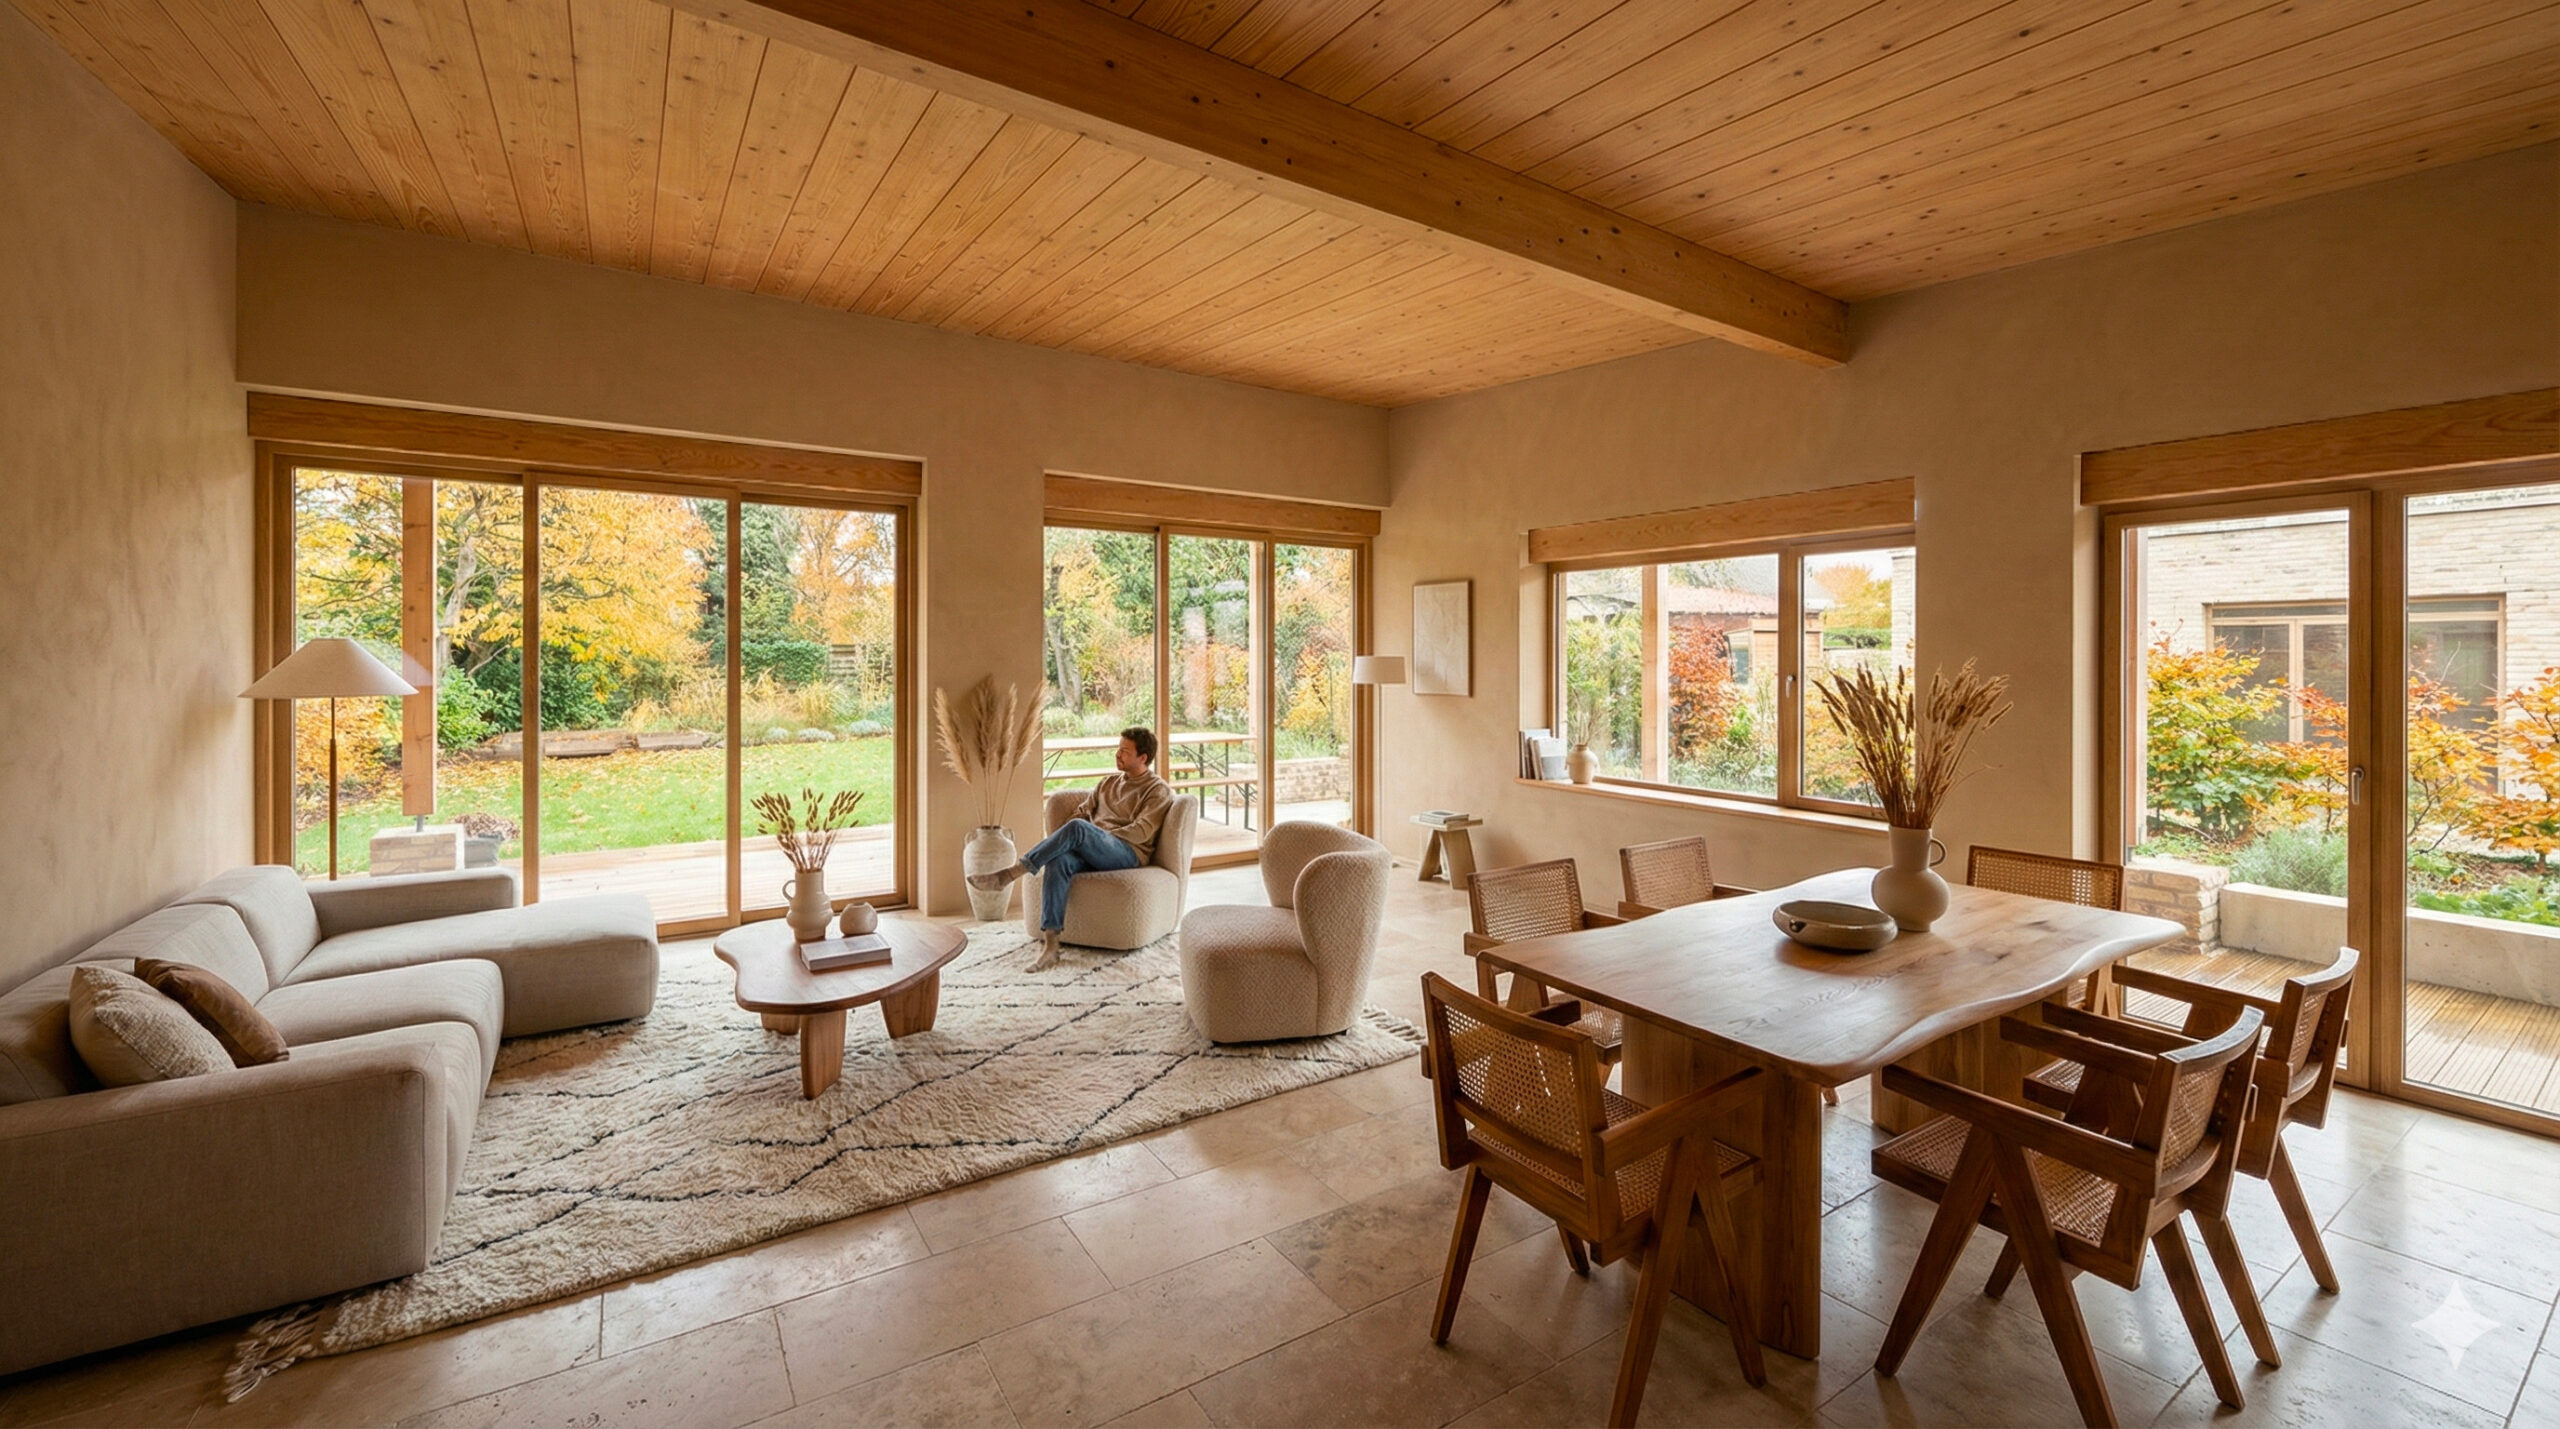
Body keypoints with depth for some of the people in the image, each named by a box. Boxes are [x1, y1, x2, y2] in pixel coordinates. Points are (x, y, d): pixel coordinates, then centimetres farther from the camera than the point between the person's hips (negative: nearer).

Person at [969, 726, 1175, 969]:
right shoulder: (1108, 782, 26)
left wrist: (1101, 836, -12)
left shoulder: (1159, 790, 5)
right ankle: (1049, 943, -34)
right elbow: (1084, 813, 23)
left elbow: (1142, 832, -7)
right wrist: (1062, 840, 3)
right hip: (1090, 851, 6)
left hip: (1127, 852, -6)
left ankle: (1008, 874, -31)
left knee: (1078, 828, -35)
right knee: (1059, 860, -32)